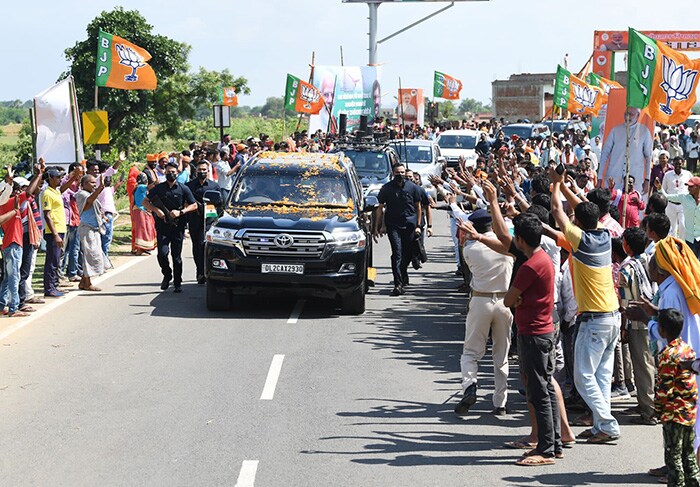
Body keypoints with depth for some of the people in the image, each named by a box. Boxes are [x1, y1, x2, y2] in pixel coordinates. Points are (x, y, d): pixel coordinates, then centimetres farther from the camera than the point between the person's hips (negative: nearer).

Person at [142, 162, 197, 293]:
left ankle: (177, 283, 12)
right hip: (162, 226, 0)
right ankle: (167, 275, 12)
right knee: (162, 253, -13)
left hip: (178, 227, 0)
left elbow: (194, 205, 7)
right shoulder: (158, 188, 7)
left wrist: (180, 212, -9)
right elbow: (145, 202, 12)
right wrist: (156, 210, -6)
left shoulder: (183, 189, 5)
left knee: (177, 256, 2)